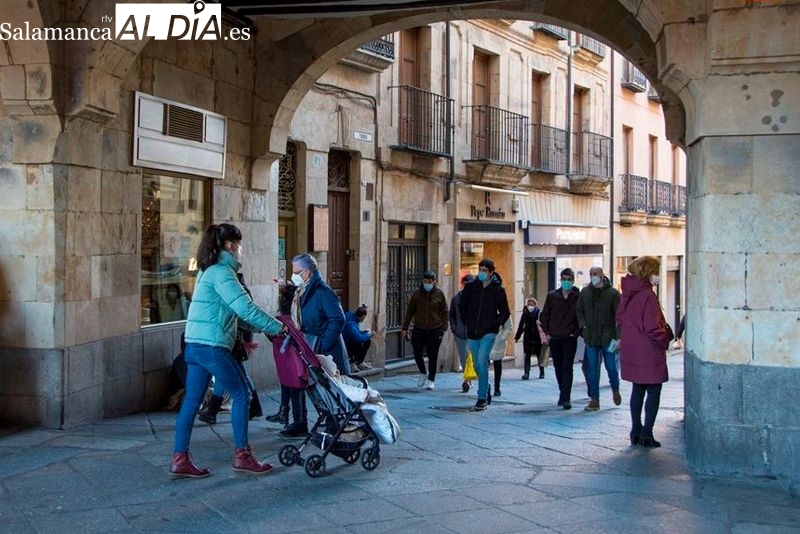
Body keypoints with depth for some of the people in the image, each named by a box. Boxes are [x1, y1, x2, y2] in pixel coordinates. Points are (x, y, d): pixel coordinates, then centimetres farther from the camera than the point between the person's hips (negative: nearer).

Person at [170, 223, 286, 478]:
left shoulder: (208, 271, 19)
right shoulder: (221, 271, -12)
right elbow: (245, 308, -19)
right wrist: (277, 327, -11)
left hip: (194, 345, 10)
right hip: (212, 346, -10)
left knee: (191, 401, 9)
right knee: (241, 394, 1)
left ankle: (180, 459, 11)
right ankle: (242, 455, 6)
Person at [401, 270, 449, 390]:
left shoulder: (439, 294, 0)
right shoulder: (416, 294, 3)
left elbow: (445, 312, 4)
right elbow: (409, 311, 7)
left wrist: (444, 328, -5)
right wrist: (405, 327, 3)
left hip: (435, 330, -1)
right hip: (419, 329, 1)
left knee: (433, 356, 2)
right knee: (417, 354, 0)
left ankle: (431, 379, 17)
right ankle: (423, 373, 27)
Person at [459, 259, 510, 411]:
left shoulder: (498, 290, -1)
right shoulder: (470, 287, 5)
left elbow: (505, 312, 6)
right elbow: (462, 307, 16)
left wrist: (495, 324, -5)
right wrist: (467, 322, 8)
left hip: (488, 332, -4)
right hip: (473, 333, 4)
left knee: (482, 361, -18)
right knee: (477, 365, 11)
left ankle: (482, 397, -13)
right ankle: (486, 392, 31)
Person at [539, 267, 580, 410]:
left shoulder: (578, 296, -3)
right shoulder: (552, 295, 4)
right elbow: (544, 315, 10)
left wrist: (576, 332, -6)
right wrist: (547, 331, 3)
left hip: (570, 338, -3)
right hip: (555, 338, 3)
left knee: (567, 367, -10)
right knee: (558, 367, 11)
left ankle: (566, 398, -13)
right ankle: (563, 393, 26)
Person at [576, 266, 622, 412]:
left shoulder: (613, 293, -4)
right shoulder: (585, 292, 7)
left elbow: (619, 316, -6)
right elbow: (579, 310, 20)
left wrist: (618, 336, -13)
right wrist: (583, 325, 3)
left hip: (608, 338, -3)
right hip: (591, 338, 3)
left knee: (611, 367, 4)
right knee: (592, 369, 2)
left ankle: (615, 390, 33)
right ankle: (594, 400, 9)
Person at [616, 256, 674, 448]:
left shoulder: (628, 294, 5)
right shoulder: (648, 296, -19)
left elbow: (619, 318, 13)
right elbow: (653, 328, -21)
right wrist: (666, 338, -6)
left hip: (631, 351, 8)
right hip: (649, 353, -8)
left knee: (637, 389, 17)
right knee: (653, 391, 3)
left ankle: (636, 431, 21)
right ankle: (646, 433, 1)